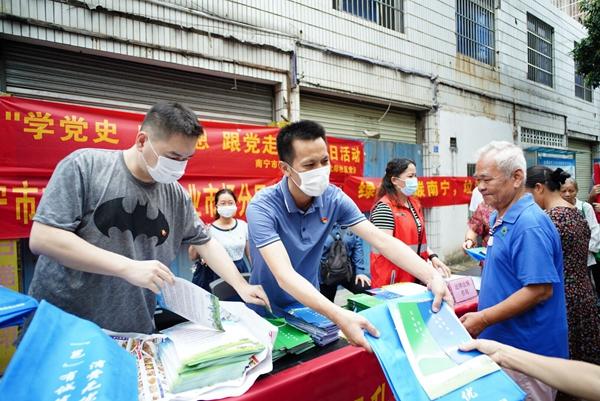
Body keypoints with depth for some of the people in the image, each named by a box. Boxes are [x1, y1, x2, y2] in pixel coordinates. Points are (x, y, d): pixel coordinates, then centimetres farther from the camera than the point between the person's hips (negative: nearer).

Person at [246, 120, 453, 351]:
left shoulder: (334, 199, -11)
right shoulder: (263, 207, -25)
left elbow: (381, 240, -15)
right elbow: (284, 275, -35)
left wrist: (432, 276, -29)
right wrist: (339, 316, -47)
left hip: (309, 309, 3)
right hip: (269, 314, -3)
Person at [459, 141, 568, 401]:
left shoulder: (529, 224, -22)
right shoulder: (499, 218, 7)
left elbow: (540, 290, -26)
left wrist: (484, 319, -24)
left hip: (527, 351, -9)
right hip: (503, 342, 9)